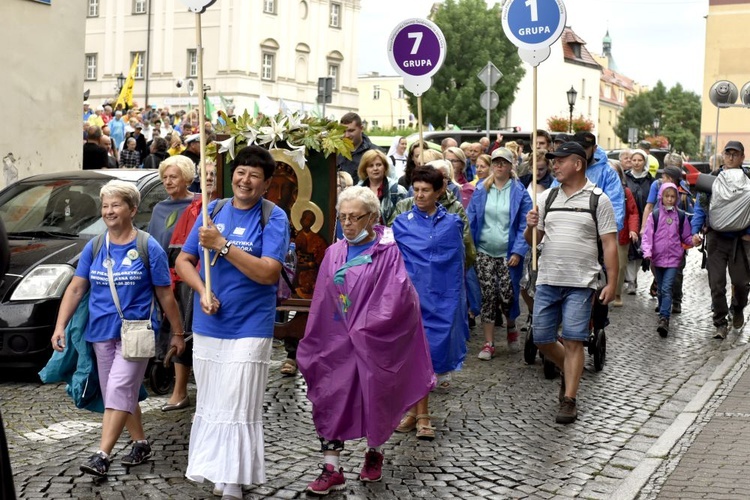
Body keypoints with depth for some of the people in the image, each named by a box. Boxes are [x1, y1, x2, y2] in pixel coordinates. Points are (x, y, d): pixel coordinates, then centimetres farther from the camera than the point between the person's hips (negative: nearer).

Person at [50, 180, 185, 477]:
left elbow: (165, 295, -1)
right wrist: (60, 326, -2)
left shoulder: (148, 248, -5)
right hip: (102, 331, 5)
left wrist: (177, 332, 3)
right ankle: (141, 444, 25)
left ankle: (102, 455, -17)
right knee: (121, 393, 11)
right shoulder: (94, 248, 6)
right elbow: (76, 288, 6)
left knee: (119, 390, -13)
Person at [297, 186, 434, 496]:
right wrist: (316, 341, 6)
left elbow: (394, 298, -16)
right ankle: (332, 469, 2)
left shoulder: (387, 253, -8)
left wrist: (365, 329, -16)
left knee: (375, 399, 9)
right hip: (338, 339, 4)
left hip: (376, 340, -3)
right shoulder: (334, 254, 5)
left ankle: (374, 452, 33)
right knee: (331, 400, -3)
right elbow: (322, 303, 7)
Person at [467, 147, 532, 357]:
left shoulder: (519, 192, -2)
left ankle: (511, 328, 28)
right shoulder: (481, 190, 5)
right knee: (487, 297, 0)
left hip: (508, 254, -2)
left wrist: (518, 252, -11)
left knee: (507, 296, -4)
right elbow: (470, 220, 5)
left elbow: (524, 225, -3)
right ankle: (489, 344, 8)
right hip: (484, 252, 2)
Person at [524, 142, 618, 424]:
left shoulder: (598, 199, -3)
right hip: (547, 281, 5)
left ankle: (569, 400, 3)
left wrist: (612, 283, -11)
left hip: (581, 283, -4)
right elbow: (532, 240, 14)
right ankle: (569, 372, 36)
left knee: (573, 341, -4)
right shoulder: (546, 197, 9)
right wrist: (530, 227, -9)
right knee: (541, 339, 8)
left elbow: (609, 244, -4)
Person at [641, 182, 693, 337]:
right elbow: (647, 235, -5)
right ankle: (662, 308, 35)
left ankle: (664, 319, -20)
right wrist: (647, 252, -19)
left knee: (666, 288, -13)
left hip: (674, 258, -1)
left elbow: (686, 237, 11)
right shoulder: (655, 215, 0)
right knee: (661, 288, 15)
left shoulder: (680, 216, 4)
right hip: (658, 258, 1)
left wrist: (694, 241, -10)